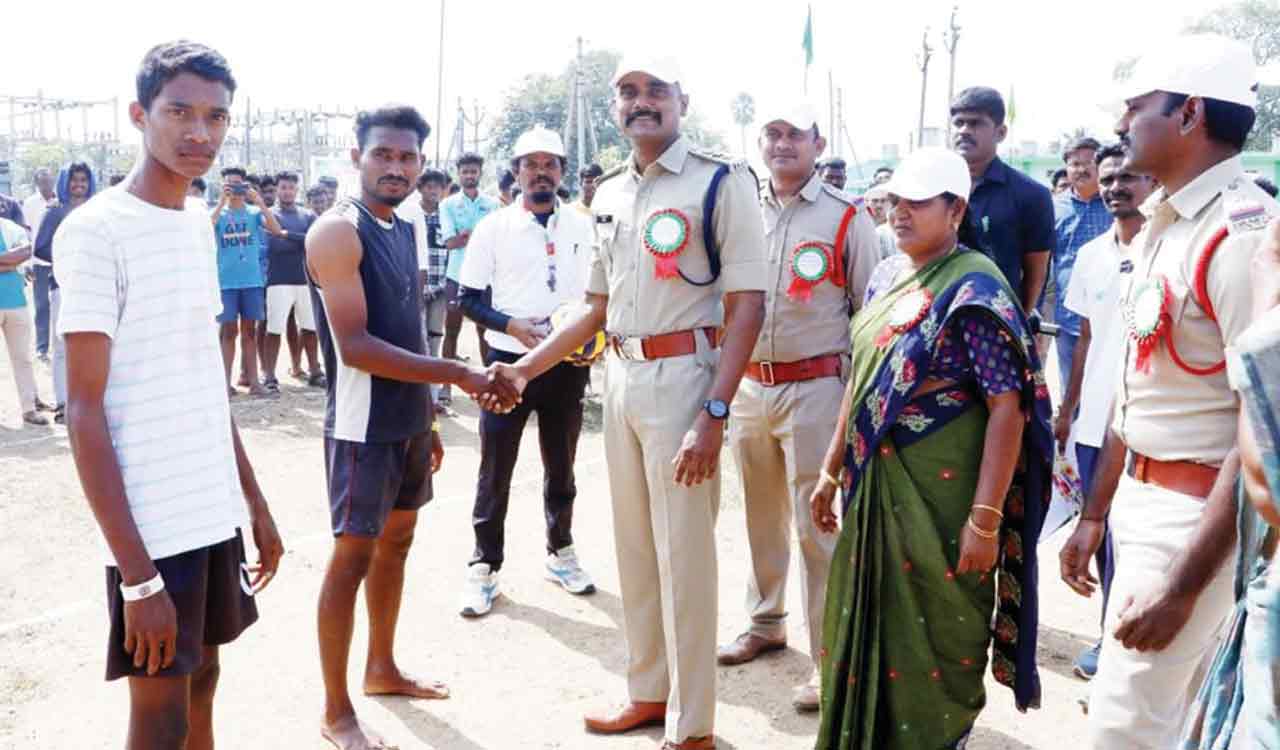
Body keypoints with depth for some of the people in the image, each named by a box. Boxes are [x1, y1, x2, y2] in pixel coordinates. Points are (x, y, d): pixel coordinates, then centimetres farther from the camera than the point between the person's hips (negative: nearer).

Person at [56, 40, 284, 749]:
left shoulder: (201, 223, 9)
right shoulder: (95, 229, -14)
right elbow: (84, 411, -16)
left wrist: (255, 502, 15)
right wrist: (137, 571, -20)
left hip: (216, 510, 7)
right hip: (151, 525, -7)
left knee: (203, 679, 18)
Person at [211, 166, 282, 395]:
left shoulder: (254, 212, 6)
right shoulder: (218, 212, 5)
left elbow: (277, 230, -10)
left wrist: (260, 201, -16)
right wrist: (221, 202, -16)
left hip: (252, 280, 1)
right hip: (225, 281, -1)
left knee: (249, 330, 8)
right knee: (229, 330, 2)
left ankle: (251, 378, 12)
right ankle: (226, 381, 6)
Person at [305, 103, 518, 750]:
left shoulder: (403, 229, 11)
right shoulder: (337, 231, -15)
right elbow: (354, 346, -23)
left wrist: (427, 418, 16)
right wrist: (460, 375, -24)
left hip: (408, 419, 9)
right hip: (363, 424, -9)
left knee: (396, 539, 17)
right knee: (353, 555, -1)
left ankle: (382, 669, 35)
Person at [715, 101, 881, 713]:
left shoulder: (846, 217, -4)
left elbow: (871, 311, -2)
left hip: (815, 387, -5)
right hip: (747, 384, 5)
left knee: (817, 526, -2)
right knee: (761, 514, 18)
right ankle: (765, 622, 36)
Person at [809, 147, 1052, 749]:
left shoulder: (974, 288, -13)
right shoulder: (885, 277, 9)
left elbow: (1008, 409, -17)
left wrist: (985, 519, -21)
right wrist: (832, 471, 16)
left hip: (940, 492, -7)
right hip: (875, 483, 7)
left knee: (932, 637, 7)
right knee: (865, 626, 18)